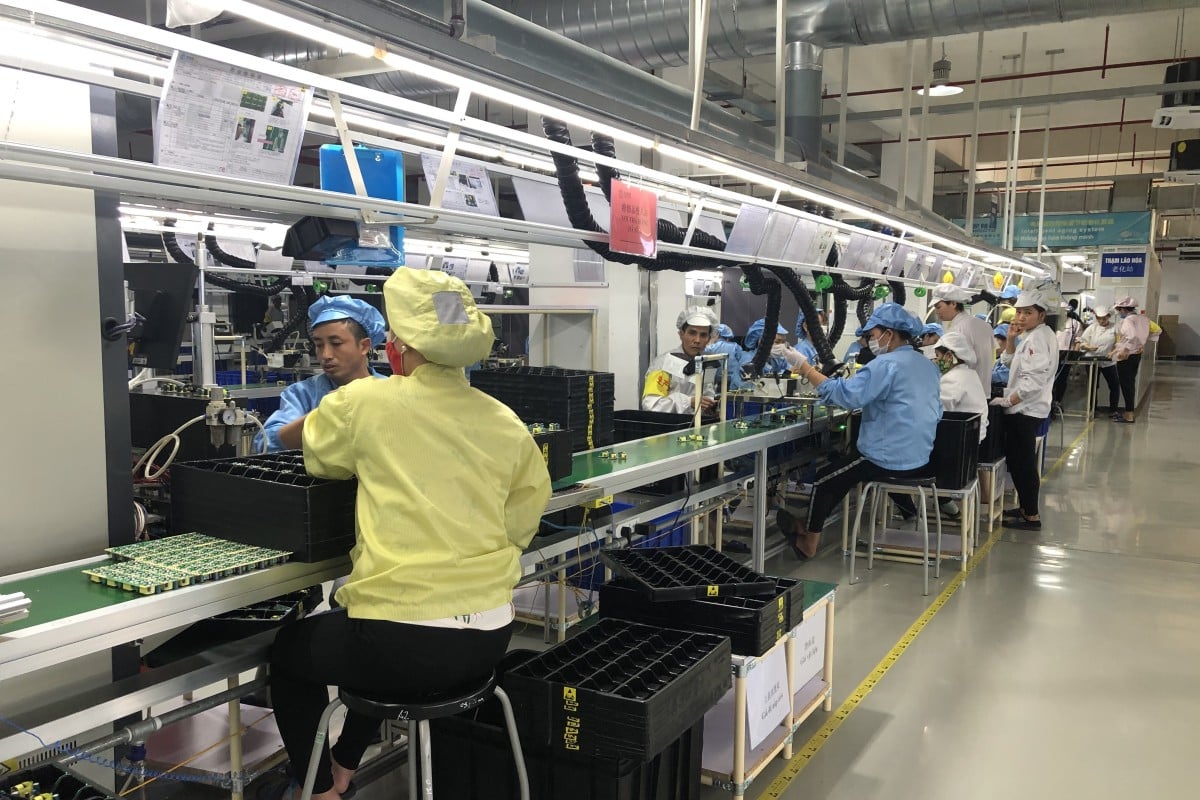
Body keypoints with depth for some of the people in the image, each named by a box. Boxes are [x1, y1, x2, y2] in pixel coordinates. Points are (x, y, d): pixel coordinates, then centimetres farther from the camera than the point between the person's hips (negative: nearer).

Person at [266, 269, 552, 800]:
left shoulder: (365, 403, -9)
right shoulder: (508, 425, 1)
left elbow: (296, 440, 12)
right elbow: (521, 527, 10)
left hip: (405, 643, -5)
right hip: (489, 638, 6)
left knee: (288, 650, 28)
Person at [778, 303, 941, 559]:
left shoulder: (887, 364, -19)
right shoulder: (928, 365, 9)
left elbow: (845, 395, -28)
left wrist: (804, 367, -25)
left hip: (890, 461, -9)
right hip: (920, 459, 9)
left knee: (823, 479, 11)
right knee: (840, 473, 28)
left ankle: (809, 543, 24)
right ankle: (812, 524, 37)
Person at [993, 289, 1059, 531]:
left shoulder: (1038, 338, -18)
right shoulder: (1032, 336, 14)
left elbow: (1033, 381, -25)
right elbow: (1009, 362, 21)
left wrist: (1007, 401, -19)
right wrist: (1011, 339, 6)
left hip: (1025, 410, -10)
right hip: (1024, 409, 10)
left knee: (1023, 462, -4)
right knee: (1017, 460, 17)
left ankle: (1031, 516, 4)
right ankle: (1026, 507, 27)